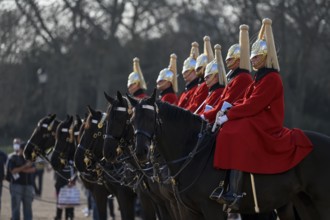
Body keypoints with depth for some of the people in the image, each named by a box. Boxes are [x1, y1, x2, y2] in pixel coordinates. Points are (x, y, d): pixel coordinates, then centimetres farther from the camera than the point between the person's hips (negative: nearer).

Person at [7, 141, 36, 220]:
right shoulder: (13, 158, 1)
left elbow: (33, 169, 1)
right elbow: (13, 170, -10)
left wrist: (20, 169, -11)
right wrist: (25, 166, -14)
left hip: (28, 184, 4)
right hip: (16, 184, -4)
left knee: (28, 205, 6)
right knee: (16, 205, -4)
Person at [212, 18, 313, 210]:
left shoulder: (272, 79, -12)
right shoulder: (260, 78, 20)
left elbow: (253, 105, -20)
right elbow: (246, 101, 15)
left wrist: (228, 116, -20)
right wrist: (228, 109, -2)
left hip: (267, 125, -11)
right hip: (256, 121, 11)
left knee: (236, 135, -31)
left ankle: (235, 192, -40)